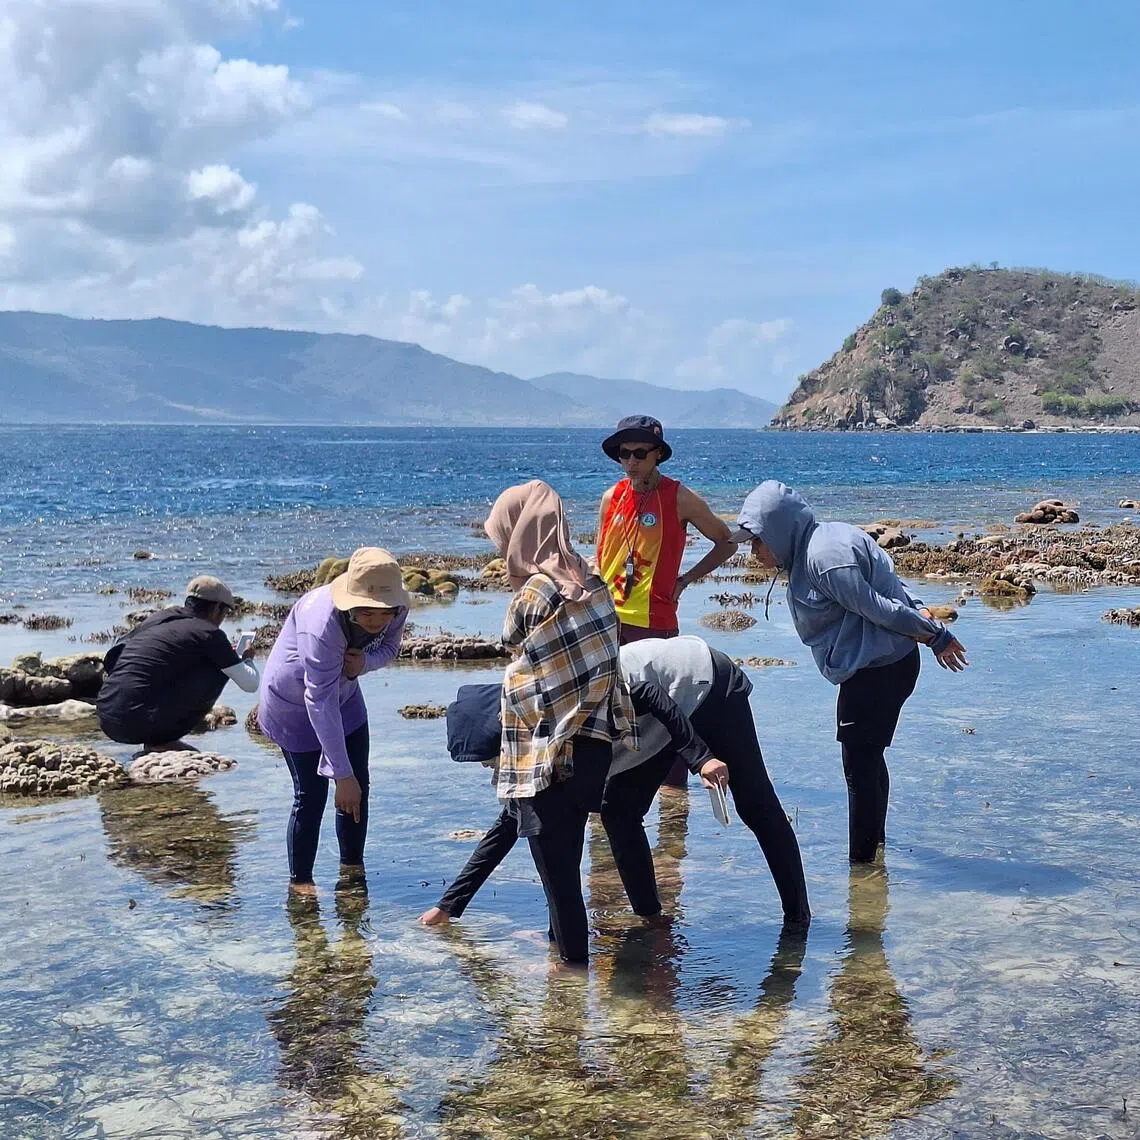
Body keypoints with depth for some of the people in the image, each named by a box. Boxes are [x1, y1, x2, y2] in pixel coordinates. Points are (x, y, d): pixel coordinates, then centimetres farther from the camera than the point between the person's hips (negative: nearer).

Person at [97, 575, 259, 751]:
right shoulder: (209, 633, -1)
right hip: (140, 726, -7)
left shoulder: (159, 616, 18)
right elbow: (250, 683, 3)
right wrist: (247, 659, 28)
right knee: (219, 669, 4)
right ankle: (163, 740, 3)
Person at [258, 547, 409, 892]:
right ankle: (300, 880, 12)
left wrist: (364, 662, -29)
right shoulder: (322, 624, -41)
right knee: (311, 795, -5)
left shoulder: (396, 610, -24)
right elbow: (321, 702, -38)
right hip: (295, 705, -6)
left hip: (345, 695, 6)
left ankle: (352, 866, 26)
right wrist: (341, 774, -36)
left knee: (358, 787, 7)